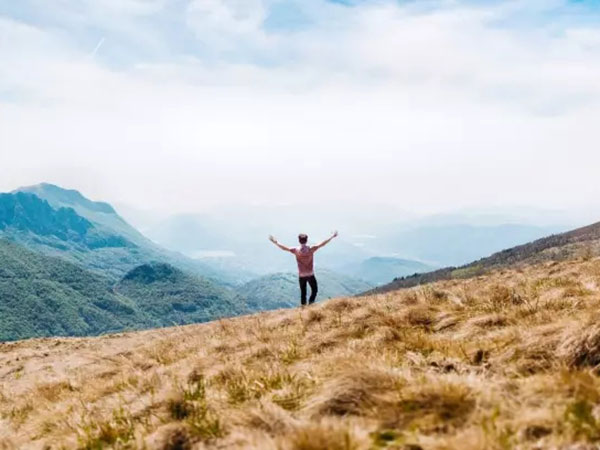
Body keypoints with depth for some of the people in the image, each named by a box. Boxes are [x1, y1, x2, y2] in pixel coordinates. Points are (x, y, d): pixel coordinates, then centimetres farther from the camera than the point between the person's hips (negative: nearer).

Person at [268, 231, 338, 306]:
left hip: (301, 275, 1)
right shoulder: (311, 249, -13)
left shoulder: (296, 250, -11)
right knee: (314, 290, 16)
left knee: (303, 293, 13)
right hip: (310, 275, -1)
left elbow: (284, 248, -5)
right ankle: (310, 304, 3)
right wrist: (332, 236, 1)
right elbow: (322, 244, -7)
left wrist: (275, 242, 8)